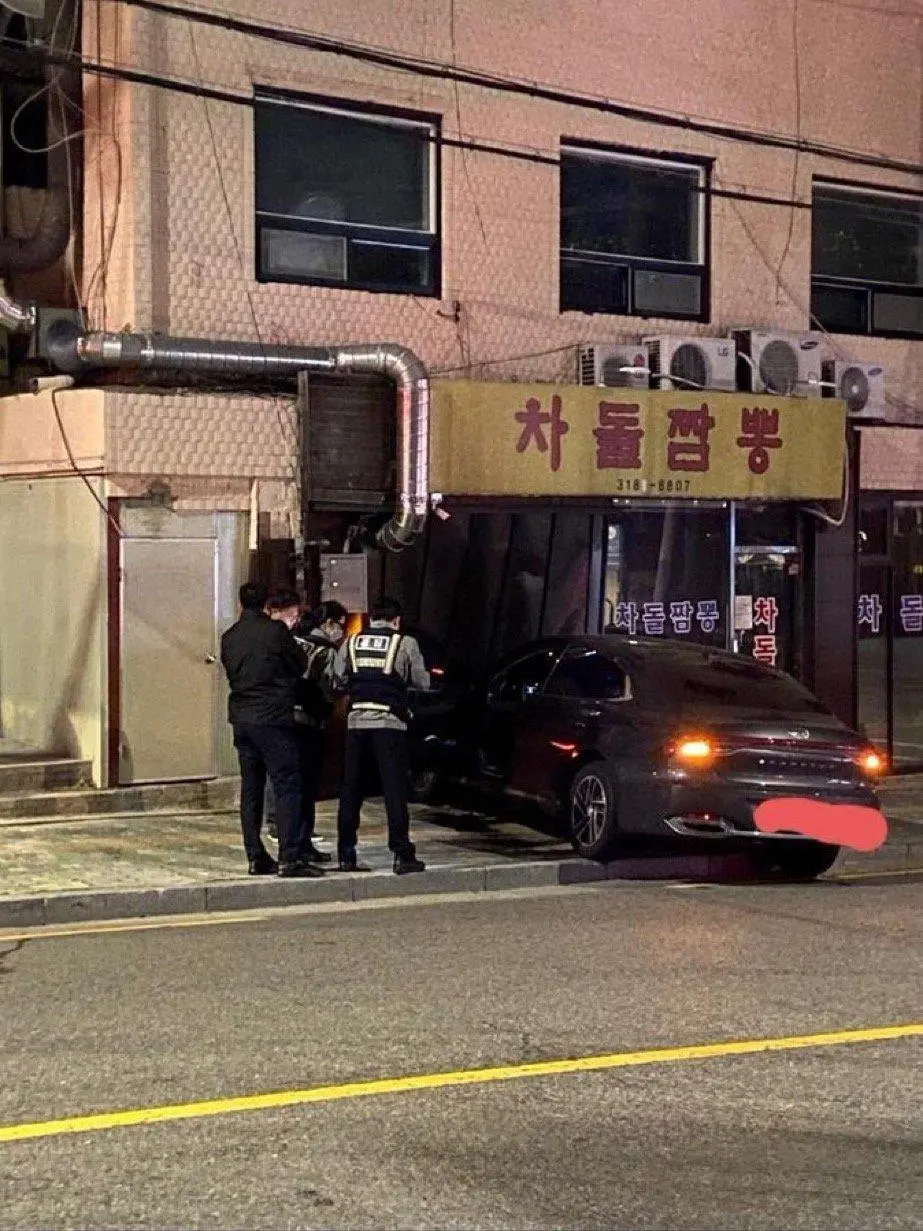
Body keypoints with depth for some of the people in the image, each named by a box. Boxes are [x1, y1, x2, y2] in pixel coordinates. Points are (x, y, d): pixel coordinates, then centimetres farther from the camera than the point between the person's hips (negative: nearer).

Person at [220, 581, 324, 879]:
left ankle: (256, 858, 11)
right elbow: (300, 666, 2)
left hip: (241, 720, 6)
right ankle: (290, 857, -11)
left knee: (250, 790, 10)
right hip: (273, 718, -6)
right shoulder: (275, 630, -8)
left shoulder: (229, 638, 8)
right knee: (287, 787, -5)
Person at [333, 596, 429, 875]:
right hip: (390, 723, -3)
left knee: (351, 790, 9)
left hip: (356, 722, 3)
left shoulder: (351, 643, 9)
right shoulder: (405, 643, 1)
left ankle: (346, 855, 12)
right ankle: (402, 855, -4)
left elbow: (338, 681, 8)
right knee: (395, 790, -1)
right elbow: (422, 682, 5)